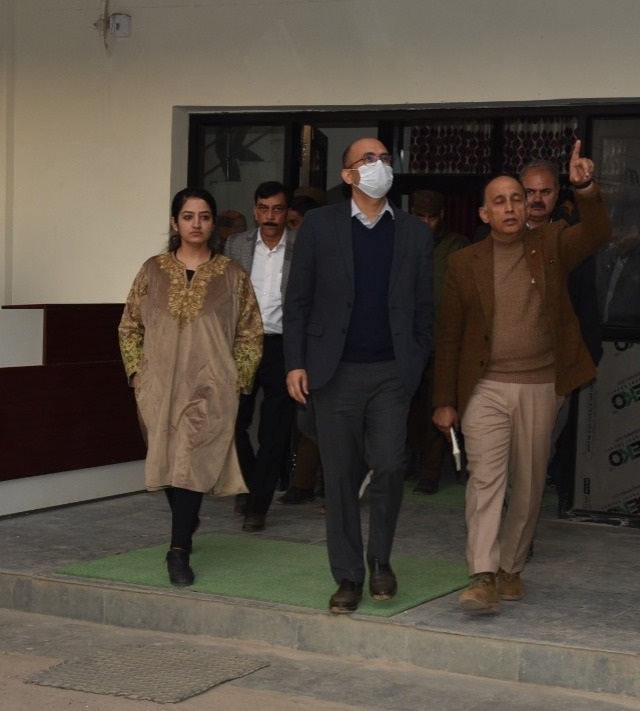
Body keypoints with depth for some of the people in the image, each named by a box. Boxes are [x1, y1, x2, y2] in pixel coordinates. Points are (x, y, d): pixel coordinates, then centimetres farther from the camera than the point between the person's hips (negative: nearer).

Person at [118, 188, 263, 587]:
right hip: (159, 388, 3)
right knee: (167, 462, 10)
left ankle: (180, 551, -10)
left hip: (209, 389, -3)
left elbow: (250, 334, 5)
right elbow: (130, 326, 11)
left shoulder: (232, 275, 3)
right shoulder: (154, 271, 7)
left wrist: (237, 381, -3)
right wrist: (137, 372, 3)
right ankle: (187, 522, 36)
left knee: (192, 461, -13)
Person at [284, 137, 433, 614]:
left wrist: (417, 368, 0)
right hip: (336, 372, 0)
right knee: (341, 476, 3)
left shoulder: (415, 233, 7)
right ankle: (348, 576, 14)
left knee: (389, 467, -10)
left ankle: (380, 559, 14)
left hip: (391, 373, 1)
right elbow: (298, 301, 2)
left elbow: (423, 308, 7)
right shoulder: (320, 226, 3)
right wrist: (296, 363, -5)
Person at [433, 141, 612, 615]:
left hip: (540, 387, 1)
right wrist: (445, 401, 5)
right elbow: (450, 337, 6)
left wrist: (586, 189, -33)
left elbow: (598, 235, -15)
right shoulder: (465, 263, 4)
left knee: (529, 485, 9)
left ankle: (511, 567, 24)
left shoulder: (551, 245, 4)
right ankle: (483, 577, -18)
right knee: (485, 478, -13)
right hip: (485, 388, -1)